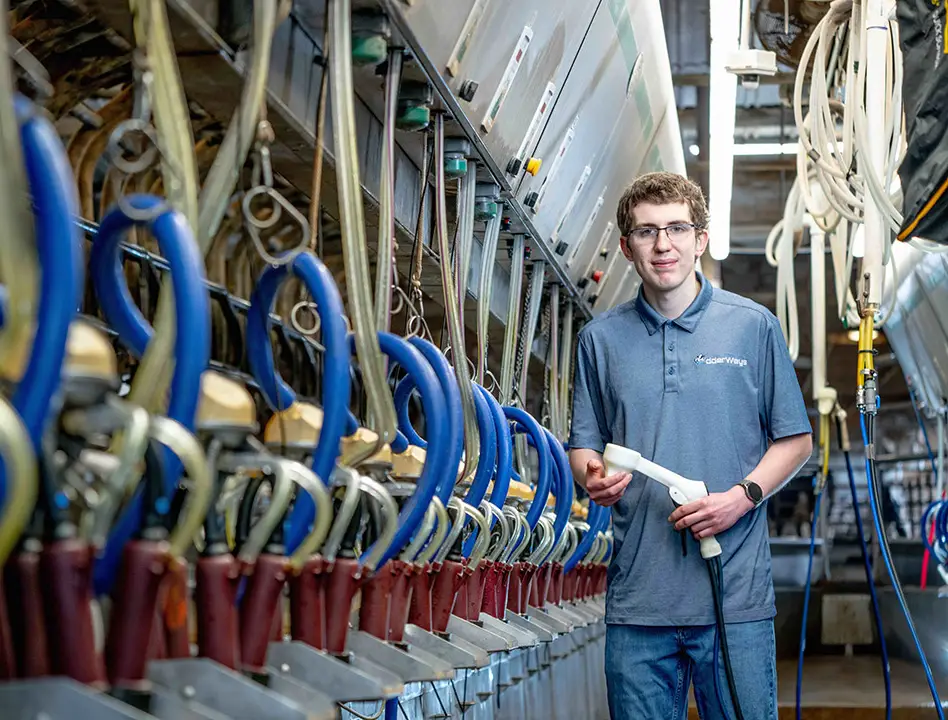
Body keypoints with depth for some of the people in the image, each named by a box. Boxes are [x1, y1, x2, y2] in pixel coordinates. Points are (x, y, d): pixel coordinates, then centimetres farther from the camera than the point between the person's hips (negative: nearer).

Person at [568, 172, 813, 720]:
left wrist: (742, 496, -10)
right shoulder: (601, 338, 9)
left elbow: (796, 440, 7)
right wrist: (593, 478, -9)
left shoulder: (754, 326, 3)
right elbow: (585, 444, 14)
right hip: (638, 596, 2)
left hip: (736, 592, -2)